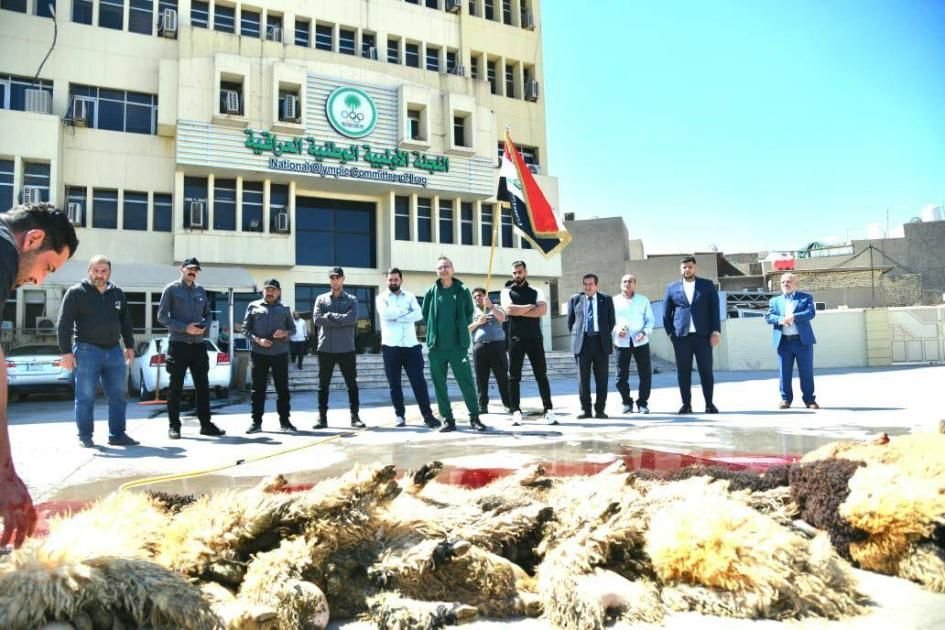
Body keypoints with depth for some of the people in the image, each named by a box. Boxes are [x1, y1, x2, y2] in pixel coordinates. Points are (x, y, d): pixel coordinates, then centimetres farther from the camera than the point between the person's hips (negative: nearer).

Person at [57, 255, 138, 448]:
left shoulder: (117, 293, 11)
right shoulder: (76, 292, -3)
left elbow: (125, 321, 18)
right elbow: (64, 324, -6)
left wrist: (129, 345, 13)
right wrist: (66, 351, -11)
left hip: (114, 350, 5)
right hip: (87, 350, -4)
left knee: (118, 396, 6)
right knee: (85, 396, 1)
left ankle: (117, 434, 14)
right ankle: (85, 436, 11)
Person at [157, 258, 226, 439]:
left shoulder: (201, 291, 14)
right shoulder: (172, 289, 0)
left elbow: (208, 315, 19)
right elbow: (162, 316, -5)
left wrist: (204, 326, -4)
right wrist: (185, 328, -16)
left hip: (199, 344, 5)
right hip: (178, 344, -4)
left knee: (203, 385, 5)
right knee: (176, 387, 1)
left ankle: (206, 424, 12)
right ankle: (174, 426, 9)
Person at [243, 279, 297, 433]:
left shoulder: (284, 309, 11)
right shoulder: (253, 306, 7)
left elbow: (293, 328, 13)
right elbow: (245, 328, 5)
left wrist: (285, 333, -10)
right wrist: (257, 340, -11)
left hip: (280, 354, 1)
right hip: (259, 354, -1)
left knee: (282, 388, 4)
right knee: (258, 389, 3)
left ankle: (284, 421, 13)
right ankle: (256, 422, 9)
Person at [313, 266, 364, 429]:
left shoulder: (351, 299, 5)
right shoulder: (321, 299, 8)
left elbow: (352, 318, -13)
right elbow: (317, 319, -8)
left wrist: (329, 316, -11)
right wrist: (341, 320, -12)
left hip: (346, 349, -1)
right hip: (325, 349, 1)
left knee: (352, 384, 3)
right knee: (323, 385, 5)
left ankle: (354, 416, 11)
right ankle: (322, 417, 13)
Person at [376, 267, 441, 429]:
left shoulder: (410, 296, 11)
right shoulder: (381, 298, 7)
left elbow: (418, 314, -6)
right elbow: (385, 314, -14)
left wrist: (396, 316, -12)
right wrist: (406, 311, -7)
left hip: (411, 345, 1)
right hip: (391, 347, -1)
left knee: (419, 381, -2)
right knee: (394, 383, 6)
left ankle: (428, 415, 0)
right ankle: (399, 415, 16)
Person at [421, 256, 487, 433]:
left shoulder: (462, 291, 2)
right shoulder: (431, 292, 5)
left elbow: (469, 313, 11)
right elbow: (425, 315, 15)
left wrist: (460, 329, 5)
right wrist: (436, 331, 8)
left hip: (458, 345, -2)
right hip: (436, 347, 2)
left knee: (467, 382, -1)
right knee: (440, 385, 5)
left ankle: (474, 417, 10)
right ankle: (448, 419, 15)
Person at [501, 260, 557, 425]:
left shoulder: (536, 292, 10)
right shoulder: (507, 292, 6)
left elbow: (543, 310, -7)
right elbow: (509, 309, -14)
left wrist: (520, 311, -10)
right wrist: (531, 306, -6)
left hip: (535, 338, 1)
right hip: (516, 339, -1)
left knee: (541, 375, 2)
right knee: (514, 377, 0)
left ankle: (548, 410, 5)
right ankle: (516, 412, 6)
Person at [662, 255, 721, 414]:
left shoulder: (707, 285, 7)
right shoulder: (672, 287, 8)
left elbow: (714, 309, 4)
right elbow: (666, 312, 11)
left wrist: (716, 331, -4)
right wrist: (670, 333, 4)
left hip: (703, 335, 0)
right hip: (681, 336, 1)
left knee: (706, 370, 2)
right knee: (683, 371, 2)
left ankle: (709, 404, 12)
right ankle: (686, 404, 9)